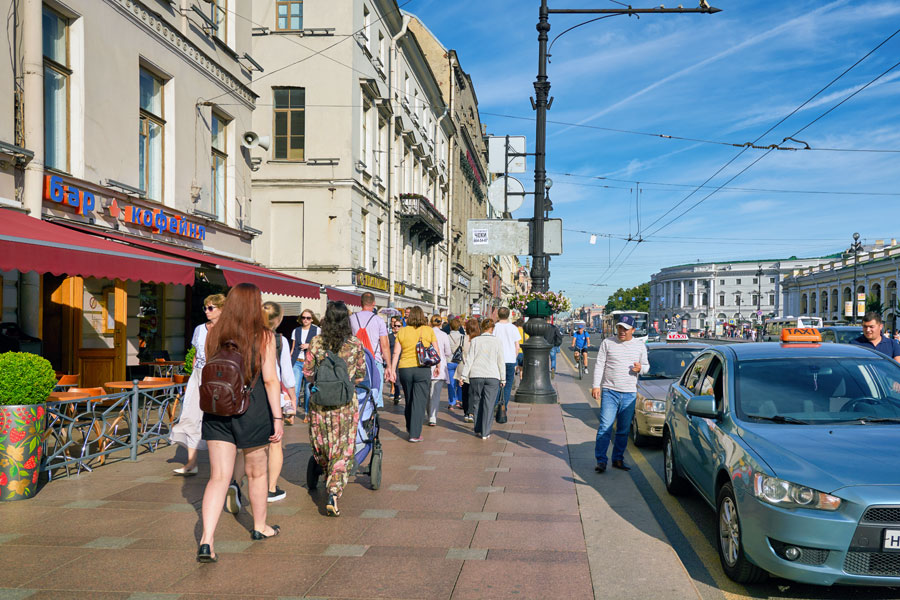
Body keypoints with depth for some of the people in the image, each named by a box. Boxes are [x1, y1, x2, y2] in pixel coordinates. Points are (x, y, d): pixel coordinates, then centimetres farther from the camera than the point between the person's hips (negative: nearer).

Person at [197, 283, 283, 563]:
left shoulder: (214, 335, 3)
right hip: (252, 412, -3)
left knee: (218, 477, 4)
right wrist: (277, 417, -7)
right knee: (256, 472, 16)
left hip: (216, 412, 3)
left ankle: (207, 540, -9)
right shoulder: (264, 337, -8)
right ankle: (260, 527, 34)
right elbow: (270, 380, -11)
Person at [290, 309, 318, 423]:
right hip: (297, 362, 2)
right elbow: (293, 348, 17)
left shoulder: (317, 330, 5)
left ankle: (307, 414, 15)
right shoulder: (296, 331, 13)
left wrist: (309, 346, -9)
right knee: (295, 389, -10)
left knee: (308, 390, 2)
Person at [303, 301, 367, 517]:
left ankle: (329, 481, 41)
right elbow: (361, 375, 4)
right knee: (343, 449, 3)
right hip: (346, 403, -1)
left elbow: (307, 372, 0)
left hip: (319, 402, 1)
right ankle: (334, 492, -11)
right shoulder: (355, 344, -4)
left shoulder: (316, 342, -4)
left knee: (322, 444, 20)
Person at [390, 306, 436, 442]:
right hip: (422, 369, -3)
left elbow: (396, 352, 1)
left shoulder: (402, 331, 4)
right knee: (419, 402, 0)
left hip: (404, 369, 3)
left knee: (409, 400, 18)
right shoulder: (428, 330, 0)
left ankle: (410, 427, 33)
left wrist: (392, 369, 4)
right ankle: (415, 434, -2)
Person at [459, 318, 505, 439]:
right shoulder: (498, 342, 2)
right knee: (489, 405, 1)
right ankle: (485, 433, 0)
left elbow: (469, 359, 0)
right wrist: (503, 379, 12)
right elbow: (501, 362, 5)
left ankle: (478, 430, 19)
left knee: (477, 403, 13)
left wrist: (464, 375, 4)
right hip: (493, 376, -1)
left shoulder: (475, 341, 2)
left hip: (476, 375, 1)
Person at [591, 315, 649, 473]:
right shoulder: (607, 343, 3)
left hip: (629, 394, 3)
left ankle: (618, 459, 19)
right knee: (605, 427, -8)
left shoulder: (640, 345, 10)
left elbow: (646, 366, 17)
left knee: (624, 430, 8)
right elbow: (599, 365, 2)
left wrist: (640, 368, -7)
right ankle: (601, 460, -3)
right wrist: (596, 385, -7)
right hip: (609, 391, -3)